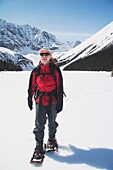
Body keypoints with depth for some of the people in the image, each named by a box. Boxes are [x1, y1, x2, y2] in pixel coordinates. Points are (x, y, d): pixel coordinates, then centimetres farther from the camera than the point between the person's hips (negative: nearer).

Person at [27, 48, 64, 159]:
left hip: (53, 101, -1)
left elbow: (59, 87, -5)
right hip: (39, 101, 1)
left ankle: (51, 139, 40)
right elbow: (32, 86, 10)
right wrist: (30, 99, 12)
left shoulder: (55, 69, -5)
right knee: (39, 124, -1)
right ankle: (39, 146, 11)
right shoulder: (36, 71, 2)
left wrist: (60, 102, -7)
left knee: (52, 122, 16)